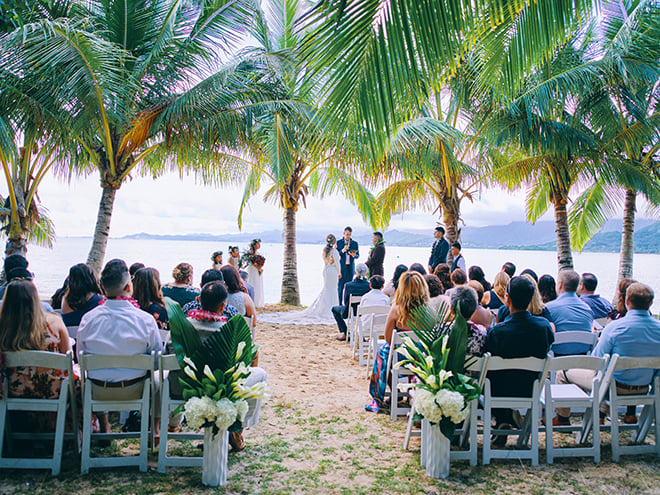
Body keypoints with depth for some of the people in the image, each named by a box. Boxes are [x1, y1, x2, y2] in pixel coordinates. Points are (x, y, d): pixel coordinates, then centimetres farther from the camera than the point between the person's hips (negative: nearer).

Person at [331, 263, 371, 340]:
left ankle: (344, 333, 22)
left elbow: (345, 302, -5)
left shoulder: (348, 285, -19)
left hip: (350, 313, -2)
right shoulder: (370, 286, -15)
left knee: (334, 308, 28)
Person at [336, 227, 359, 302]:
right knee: (340, 287, -1)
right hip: (341, 267, -2)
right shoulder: (338, 242, 2)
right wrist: (343, 250, -18)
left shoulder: (355, 243, 9)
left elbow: (358, 255, 8)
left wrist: (354, 255, -15)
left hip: (350, 268, 2)